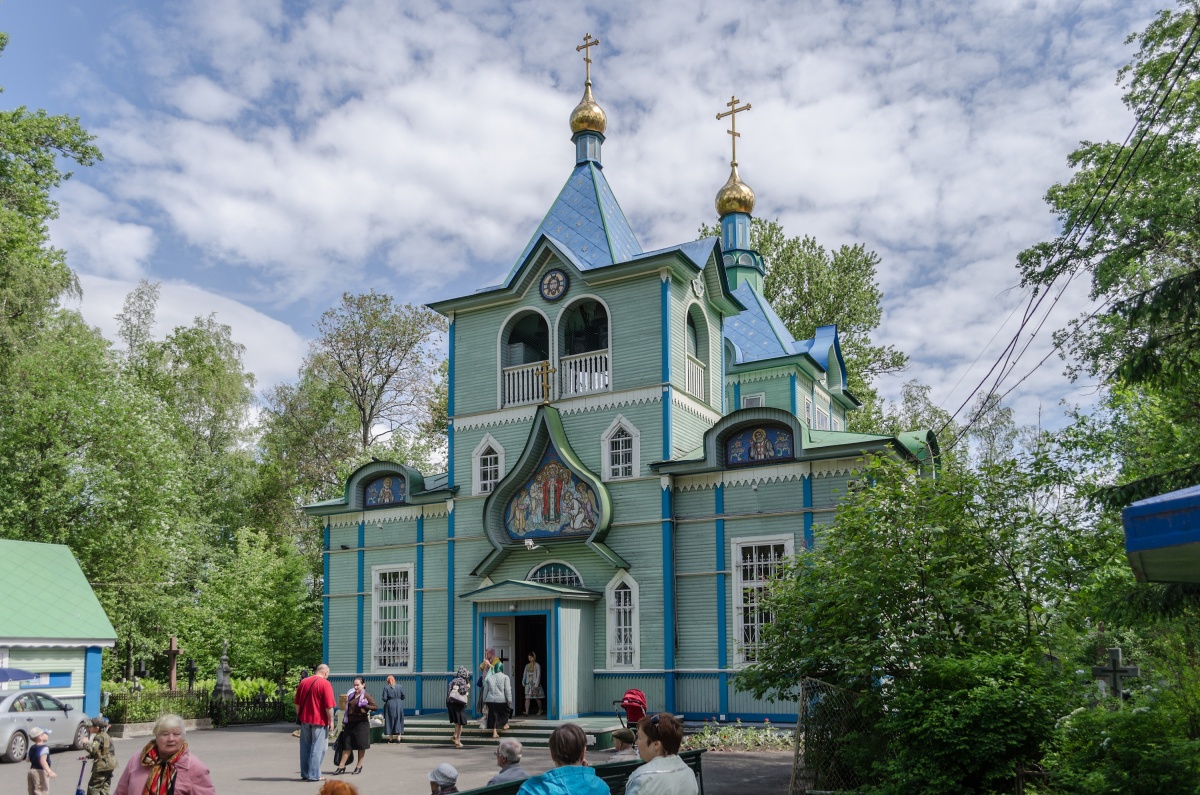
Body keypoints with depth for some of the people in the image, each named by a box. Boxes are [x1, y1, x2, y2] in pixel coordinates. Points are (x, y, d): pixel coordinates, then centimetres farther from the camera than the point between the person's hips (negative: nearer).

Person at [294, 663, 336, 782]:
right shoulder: (325, 684, -11)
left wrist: (299, 716, 21)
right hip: (320, 720, -6)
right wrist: (331, 721, -7)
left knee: (305, 747, 14)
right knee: (318, 748, 1)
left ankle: (305, 773, 17)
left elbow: (297, 703, 13)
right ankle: (314, 775, 0)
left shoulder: (303, 682, 7)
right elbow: (329, 706, -14)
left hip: (305, 720, 6)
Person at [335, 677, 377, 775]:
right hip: (350, 723, 5)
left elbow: (376, 706, -8)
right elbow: (348, 709, 19)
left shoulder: (366, 695, -2)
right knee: (347, 745, 3)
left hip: (361, 723, -4)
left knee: (361, 745, 2)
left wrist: (365, 705, -22)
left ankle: (359, 766, 13)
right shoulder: (351, 695, 14)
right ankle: (341, 766, 6)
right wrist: (345, 722, 17)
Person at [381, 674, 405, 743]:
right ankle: (398, 737, 5)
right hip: (398, 705, 2)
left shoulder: (386, 688, -6)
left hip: (389, 705, -2)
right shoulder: (400, 687, 0)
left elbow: (384, 698, -11)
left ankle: (391, 738, 10)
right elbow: (403, 697, 1)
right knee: (398, 721, 9)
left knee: (390, 721, 7)